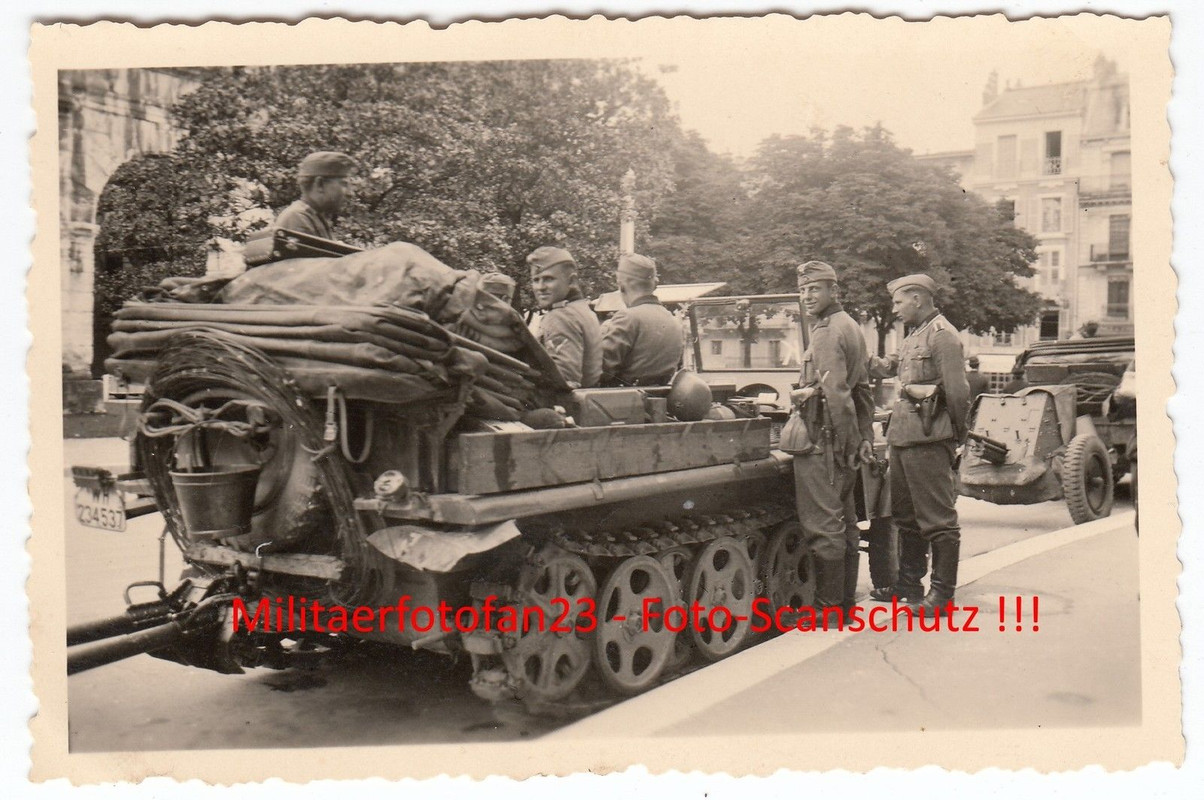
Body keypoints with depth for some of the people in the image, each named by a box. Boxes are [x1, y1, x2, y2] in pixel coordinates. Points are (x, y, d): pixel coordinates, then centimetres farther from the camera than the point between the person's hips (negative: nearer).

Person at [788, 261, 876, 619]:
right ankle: (846, 600, 23)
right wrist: (865, 437, 20)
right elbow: (863, 390, 20)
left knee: (822, 525, -5)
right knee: (844, 522, 14)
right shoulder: (850, 326, 18)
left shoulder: (826, 332, -13)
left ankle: (828, 607, 0)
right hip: (844, 441, 10)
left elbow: (835, 392, -24)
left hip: (822, 441, -10)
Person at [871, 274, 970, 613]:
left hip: (928, 440, -10)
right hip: (902, 437, 10)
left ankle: (942, 593, 4)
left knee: (938, 518, -2)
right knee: (906, 515, 16)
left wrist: (956, 433, -5)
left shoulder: (942, 335, -10)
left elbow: (957, 391, -14)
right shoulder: (912, 337, 20)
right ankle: (909, 582, 28)